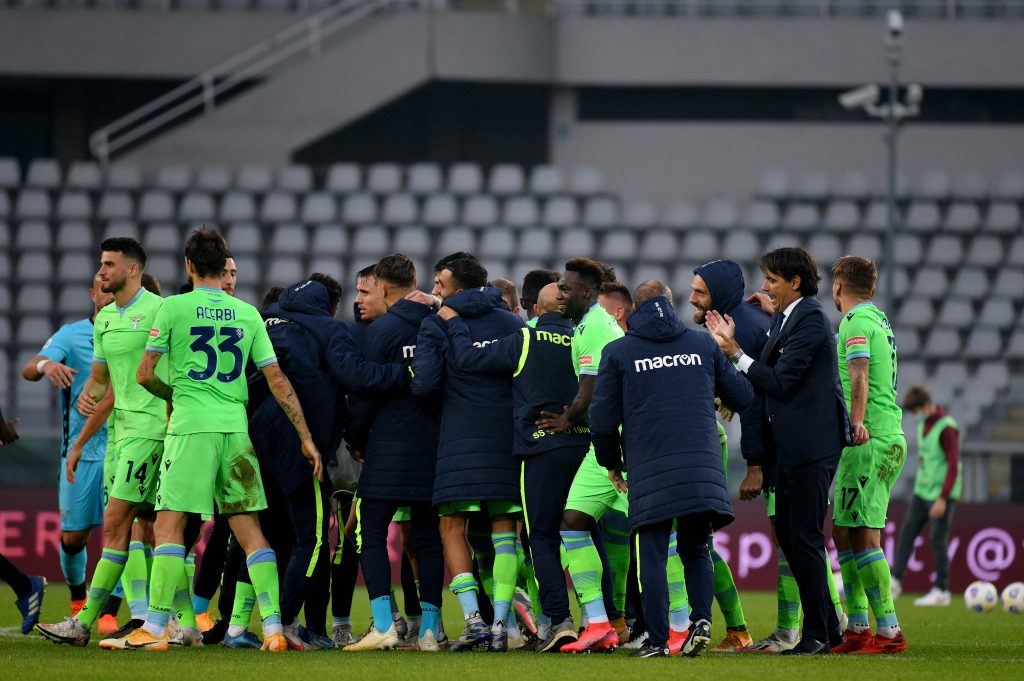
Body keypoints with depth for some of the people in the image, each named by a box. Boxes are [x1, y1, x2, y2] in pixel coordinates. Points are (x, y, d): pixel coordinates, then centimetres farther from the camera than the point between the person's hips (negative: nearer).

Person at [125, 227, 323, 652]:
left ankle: (155, 628, -8)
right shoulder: (248, 314, 9)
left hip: (191, 426, -4)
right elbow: (278, 381, 7)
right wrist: (306, 437, 11)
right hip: (236, 426, 4)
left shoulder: (174, 308, -2)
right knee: (249, 528, 6)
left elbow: (145, 374, 0)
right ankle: (273, 628, 0)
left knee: (169, 525, -2)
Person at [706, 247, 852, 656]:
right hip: (792, 445, 10)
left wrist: (736, 354, -11)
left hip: (812, 445, -10)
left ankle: (817, 633, -1)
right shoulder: (782, 319, 16)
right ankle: (827, 626, 19)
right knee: (787, 534, 13)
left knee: (804, 537, -7)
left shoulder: (809, 319, -13)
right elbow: (767, 383, 12)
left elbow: (780, 382, -16)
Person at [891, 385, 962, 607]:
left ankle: (941, 591, 2)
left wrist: (943, 499, -23)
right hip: (922, 490, 8)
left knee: (937, 539, -5)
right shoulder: (924, 423, 9)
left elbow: (953, 465, -20)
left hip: (942, 493, -8)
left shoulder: (946, 428, -17)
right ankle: (895, 582, 4)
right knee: (907, 532, 2)